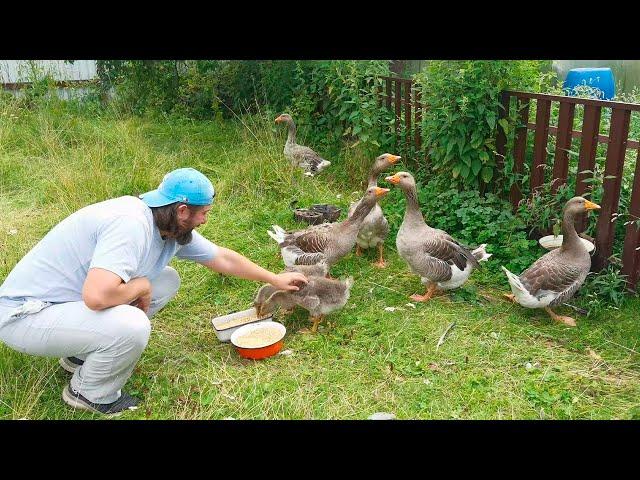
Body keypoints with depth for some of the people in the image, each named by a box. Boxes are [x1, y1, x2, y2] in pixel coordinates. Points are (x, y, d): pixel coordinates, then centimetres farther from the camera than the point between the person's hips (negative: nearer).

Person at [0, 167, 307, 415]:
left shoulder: (173, 227, -1)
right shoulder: (131, 224, -30)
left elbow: (223, 259, 12)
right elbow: (97, 296, -42)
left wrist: (275, 279, 18)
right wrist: (140, 286, -21)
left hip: (71, 297, 9)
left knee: (167, 281, 5)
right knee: (132, 326, -32)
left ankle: (84, 354, 14)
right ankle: (89, 394, 1)